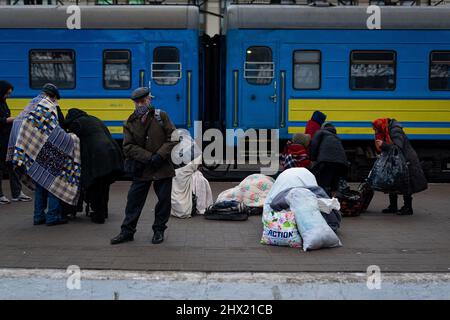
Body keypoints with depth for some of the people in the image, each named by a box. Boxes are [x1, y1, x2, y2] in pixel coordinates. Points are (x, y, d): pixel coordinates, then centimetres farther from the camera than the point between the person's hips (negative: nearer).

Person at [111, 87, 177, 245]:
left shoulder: (161, 116, -1)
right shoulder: (130, 123, 3)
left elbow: (173, 138, -4)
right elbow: (128, 147, -5)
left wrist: (160, 156, -16)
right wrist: (148, 157, -16)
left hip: (163, 167, -1)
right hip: (142, 168, 1)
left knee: (164, 199, 4)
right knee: (134, 198, 4)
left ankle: (159, 230, 20)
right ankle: (127, 231, 15)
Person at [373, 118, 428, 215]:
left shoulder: (395, 131, -20)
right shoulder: (386, 132, 8)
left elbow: (398, 147, -32)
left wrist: (383, 145, -37)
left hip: (406, 161, -10)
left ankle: (408, 208, 3)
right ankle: (393, 207, 20)